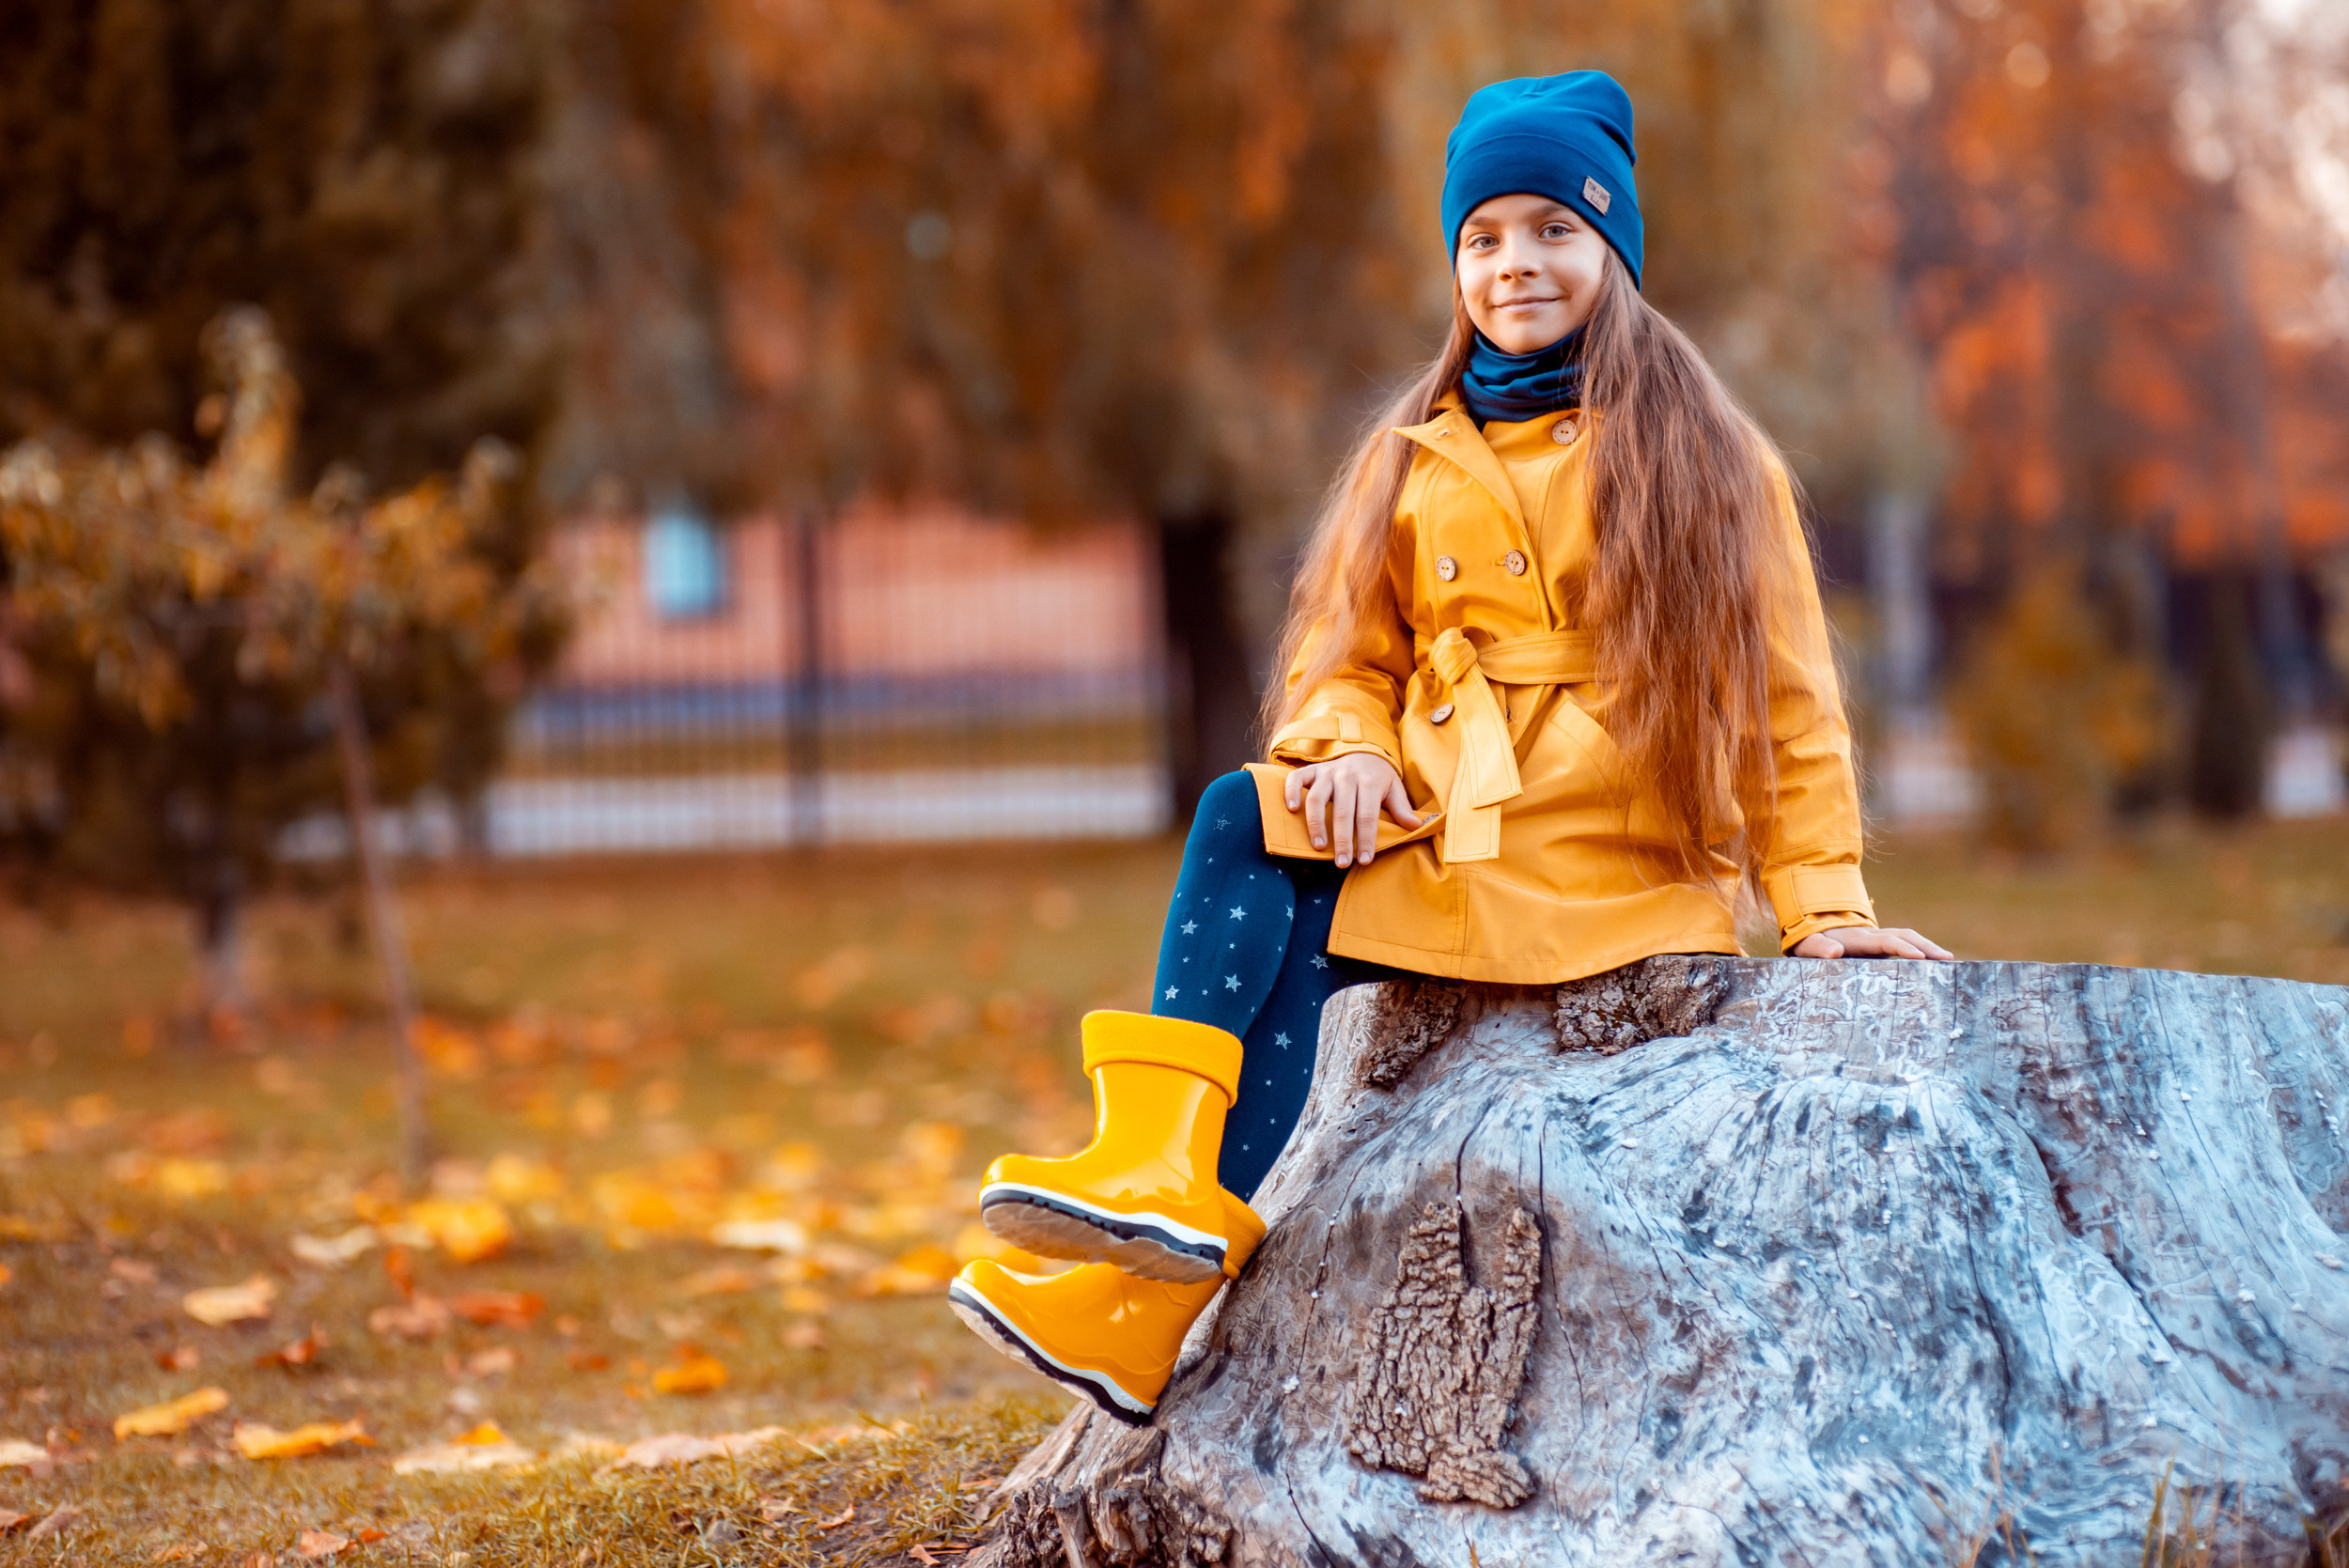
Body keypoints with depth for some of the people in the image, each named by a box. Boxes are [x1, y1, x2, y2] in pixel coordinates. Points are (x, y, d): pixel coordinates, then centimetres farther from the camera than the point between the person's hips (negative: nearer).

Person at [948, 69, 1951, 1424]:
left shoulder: (1707, 456, 6)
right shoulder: (1413, 463, 17)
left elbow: (1787, 699, 5)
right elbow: (1350, 660, 17)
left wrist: (1824, 903, -5)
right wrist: (1351, 749, -7)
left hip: (1619, 873, -4)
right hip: (1438, 845, 4)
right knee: (1246, 820, -25)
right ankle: (1167, 1176, -35)